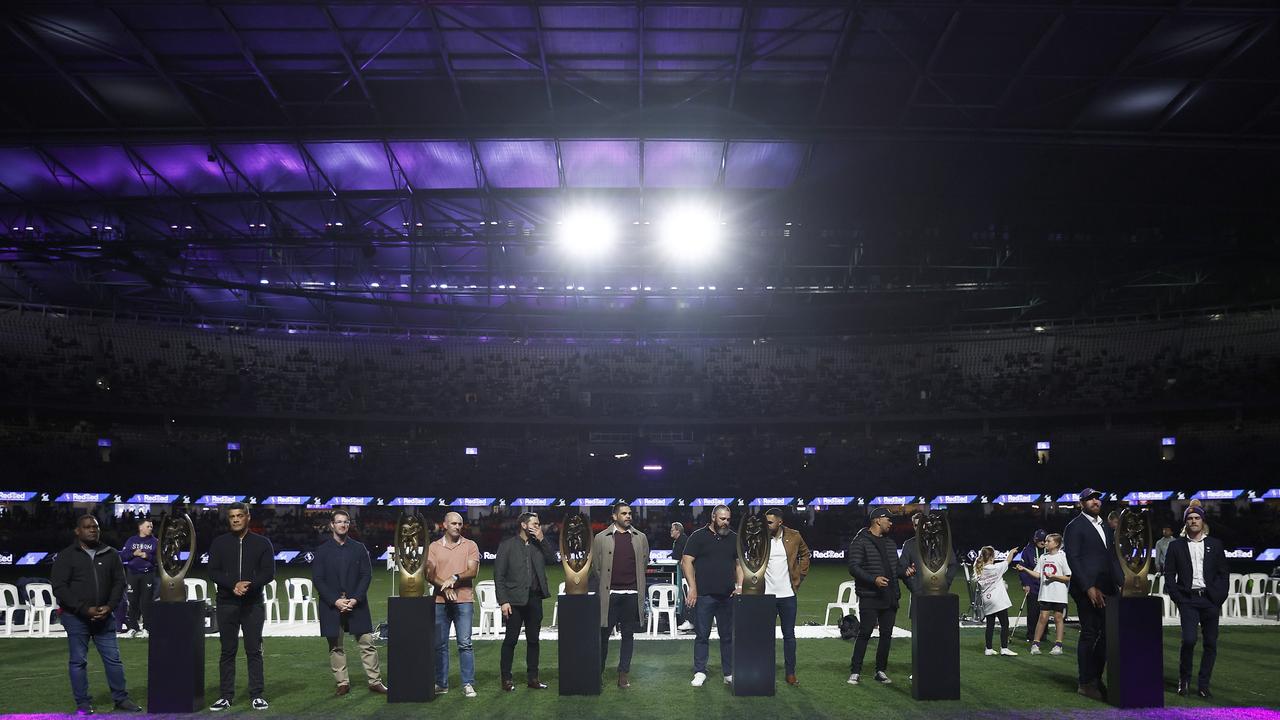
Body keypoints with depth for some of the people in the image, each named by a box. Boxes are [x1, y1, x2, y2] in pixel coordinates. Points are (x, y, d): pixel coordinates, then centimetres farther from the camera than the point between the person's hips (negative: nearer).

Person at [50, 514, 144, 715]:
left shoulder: (110, 555, 9)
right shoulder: (66, 556, -2)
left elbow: (119, 582, 10)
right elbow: (59, 588, -9)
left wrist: (109, 607, -7)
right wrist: (85, 609, -16)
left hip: (104, 616, 3)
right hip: (75, 617, -3)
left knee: (113, 658, 4)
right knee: (78, 661, 3)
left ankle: (121, 698, 14)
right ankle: (83, 704, 12)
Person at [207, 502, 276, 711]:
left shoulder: (262, 543, 5)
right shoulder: (219, 543, 7)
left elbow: (269, 573, 0)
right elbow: (213, 572, 0)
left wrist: (249, 585, -17)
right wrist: (233, 584, -16)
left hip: (253, 604, -1)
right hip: (227, 604, 1)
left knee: (254, 650, 0)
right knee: (227, 651, 5)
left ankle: (257, 696, 5)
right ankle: (225, 696, 10)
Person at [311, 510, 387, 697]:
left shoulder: (359, 548, 8)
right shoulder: (322, 551, 4)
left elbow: (367, 575, 3)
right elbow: (317, 579, -1)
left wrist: (355, 599, -10)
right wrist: (335, 601, -12)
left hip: (356, 604, 0)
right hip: (331, 605, 0)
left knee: (367, 644, -1)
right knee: (336, 647, 4)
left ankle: (375, 681, 4)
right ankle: (342, 683, 13)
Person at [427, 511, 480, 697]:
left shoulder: (470, 546, 6)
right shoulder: (434, 547, 9)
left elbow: (473, 571, -3)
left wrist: (454, 578, -17)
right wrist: (445, 587, -15)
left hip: (464, 600, -2)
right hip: (440, 601, 2)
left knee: (465, 643, -5)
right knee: (440, 644, 5)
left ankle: (468, 684, -3)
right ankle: (441, 684, 12)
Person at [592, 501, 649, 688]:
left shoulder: (640, 538, 7)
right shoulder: (601, 538, 2)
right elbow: (595, 564, 8)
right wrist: (606, 582, 9)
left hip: (632, 594, 2)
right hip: (609, 594, -2)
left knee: (628, 634, 5)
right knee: (604, 633, 1)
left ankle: (624, 673, 12)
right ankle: (598, 672, 11)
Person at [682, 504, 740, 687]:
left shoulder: (734, 538, 11)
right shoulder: (699, 536, -1)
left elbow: (739, 564, 15)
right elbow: (687, 561, -4)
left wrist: (740, 586, 1)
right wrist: (692, 587, -11)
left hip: (728, 596, 3)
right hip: (704, 595, -3)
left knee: (728, 636, 7)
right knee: (702, 635, 2)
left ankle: (729, 674, 14)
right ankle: (700, 672, 10)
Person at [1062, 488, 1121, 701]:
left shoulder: (1106, 527, 20)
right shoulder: (1075, 527, -4)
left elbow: (1113, 558, 21)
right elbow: (1073, 559, -10)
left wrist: (1120, 584, 8)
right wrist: (1089, 588, -16)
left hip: (1106, 590, 7)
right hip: (1087, 590, -7)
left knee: (1107, 635, 5)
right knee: (1089, 635, -4)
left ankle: (1096, 679, 14)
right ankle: (1085, 683, 3)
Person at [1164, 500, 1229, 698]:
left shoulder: (1215, 545, 10)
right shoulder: (1176, 546, 7)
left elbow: (1222, 574, 9)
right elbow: (1169, 574, 6)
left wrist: (1219, 599, 0)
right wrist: (1177, 598, -4)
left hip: (1210, 600, 2)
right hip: (1188, 599, -2)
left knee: (1211, 643, 2)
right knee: (1189, 639, -15)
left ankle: (1203, 685, 13)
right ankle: (1184, 680, 4)